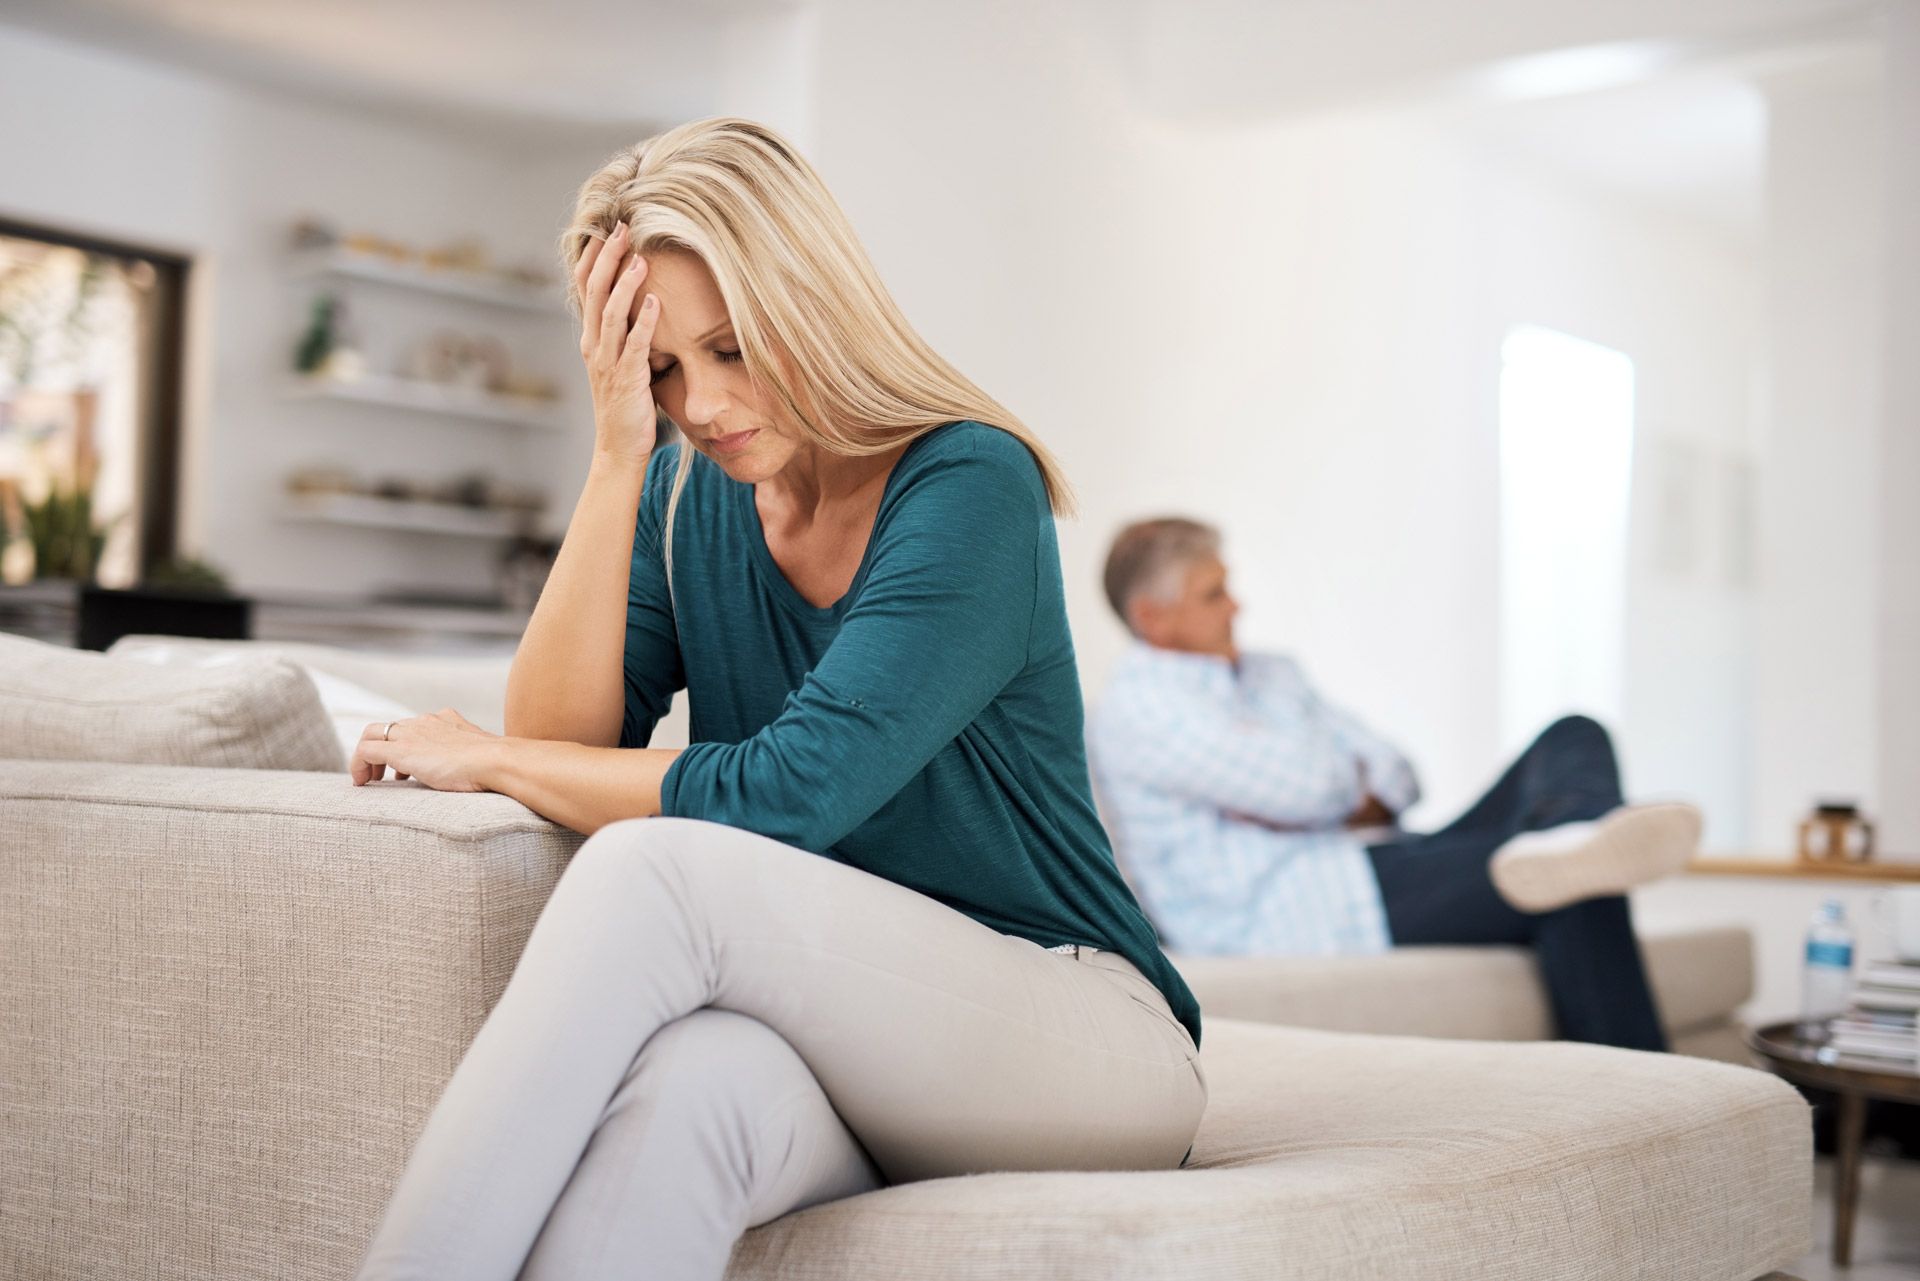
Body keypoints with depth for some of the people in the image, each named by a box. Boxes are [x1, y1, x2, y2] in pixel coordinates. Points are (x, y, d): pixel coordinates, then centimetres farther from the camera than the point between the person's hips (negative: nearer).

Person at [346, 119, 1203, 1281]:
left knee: (654, 868, -31)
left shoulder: (971, 487, -13)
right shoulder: (687, 497, 7)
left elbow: (787, 796, -21)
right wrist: (618, 454, -11)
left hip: (1088, 1044, -4)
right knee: (689, 1080, -36)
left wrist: (486, 760, -9)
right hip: (842, 1054, 4)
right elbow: (565, 735, -5)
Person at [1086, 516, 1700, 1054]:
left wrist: (1362, 807, -6)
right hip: (1282, 918, -10)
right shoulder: (1132, 707, -6)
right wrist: (1353, 794, 6)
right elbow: (1305, 783, -17)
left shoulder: (1272, 674, 24)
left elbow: (1395, 775, 17)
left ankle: (1582, 849, -41)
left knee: (1573, 739, -11)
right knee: (1572, 884, -26)